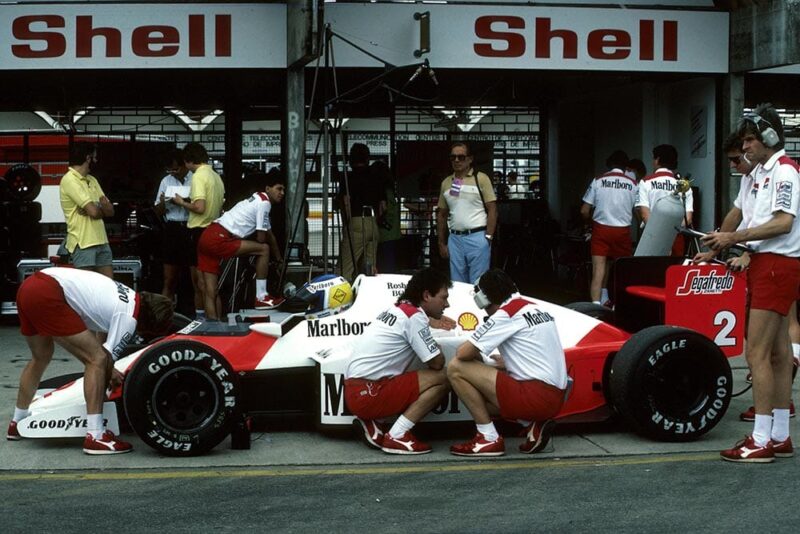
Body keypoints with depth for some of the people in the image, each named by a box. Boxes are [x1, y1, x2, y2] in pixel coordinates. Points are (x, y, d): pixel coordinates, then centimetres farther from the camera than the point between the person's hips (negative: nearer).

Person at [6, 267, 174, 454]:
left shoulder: (129, 297, 22)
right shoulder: (128, 318, -4)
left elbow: (101, 331, 35)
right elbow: (106, 356, 1)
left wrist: (108, 371, 32)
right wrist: (110, 375, 20)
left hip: (29, 286, 10)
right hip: (47, 296, -10)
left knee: (41, 358, 31)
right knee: (97, 360, -5)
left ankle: (17, 423, 44)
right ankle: (96, 437, -6)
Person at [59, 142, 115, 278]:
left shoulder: (92, 180, 16)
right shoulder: (69, 180, -12)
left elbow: (110, 211, 10)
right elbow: (93, 211, -19)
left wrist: (104, 204, -11)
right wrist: (103, 208, 3)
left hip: (101, 242, 8)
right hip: (83, 244, -8)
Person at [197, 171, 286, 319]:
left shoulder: (258, 199, 24)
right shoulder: (264, 203, -5)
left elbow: (270, 235, 33)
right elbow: (261, 239, -3)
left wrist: (279, 259, 39)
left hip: (206, 239, 10)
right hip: (218, 240, -10)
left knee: (210, 294, 9)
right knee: (264, 249, -5)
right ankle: (261, 298, -1)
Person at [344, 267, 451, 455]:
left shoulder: (397, 309, 17)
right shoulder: (414, 317, -10)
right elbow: (437, 363, -7)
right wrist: (437, 348, 13)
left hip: (355, 392, 9)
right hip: (368, 393, -9)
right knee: (442, 379, -8)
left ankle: (371, 424, 8)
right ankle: (397, 437, -9)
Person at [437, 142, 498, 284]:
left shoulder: (481, 179, -2)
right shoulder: (446, 183, 12)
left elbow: (492, 210, -5)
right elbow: (442, 214, 17)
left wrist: (488, 238, -12)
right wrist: (442, 242, 13)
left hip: (477, 237, -5)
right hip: (454, 239, 5)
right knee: (457, 283, 9)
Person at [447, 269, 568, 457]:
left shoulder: (506, 314, -9)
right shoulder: (535, 307, 17)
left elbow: (463, 353, -11)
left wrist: (476, 356, 11)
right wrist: (507, 363, 36)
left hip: (535, 396, -9)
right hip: (555, 399, 9)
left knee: (456, 368, -5)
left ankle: (489, 439, -3)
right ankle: (533, 426, 9)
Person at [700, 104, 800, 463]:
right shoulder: (760, 172, 15)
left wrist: (733, 238, -20)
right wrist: (747, 254, 8)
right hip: (764, 264, 10)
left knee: (756, 353, -11)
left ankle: (761, 441, -8)